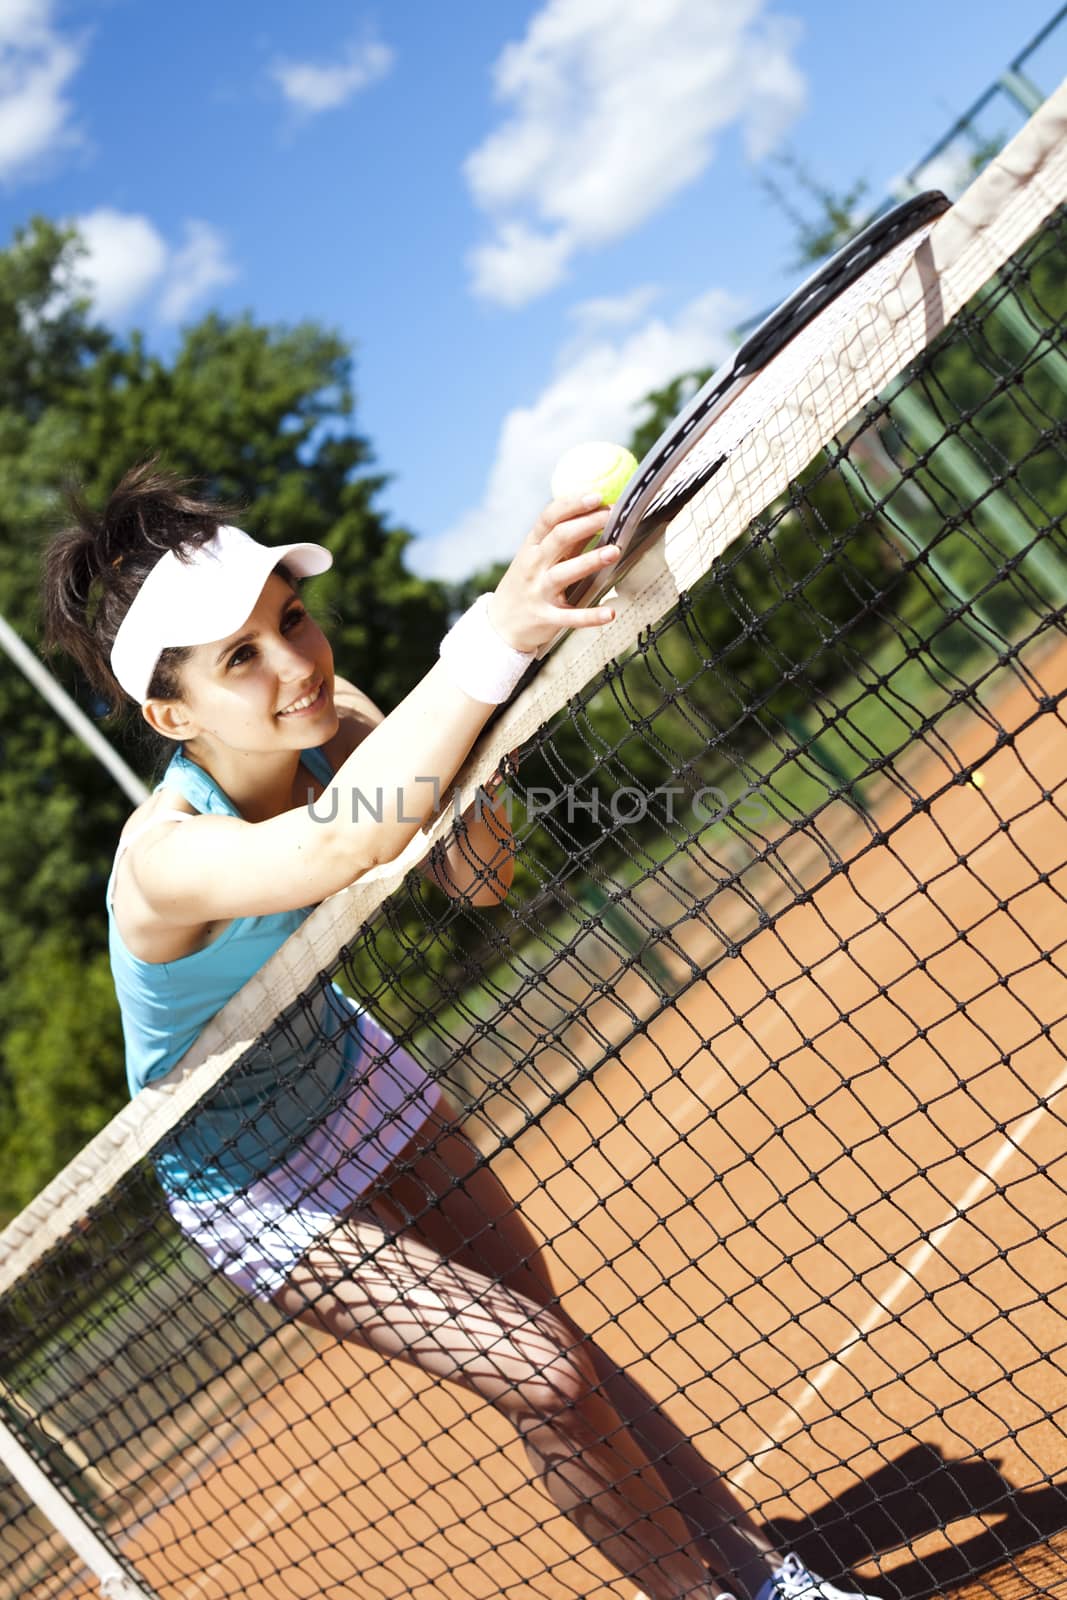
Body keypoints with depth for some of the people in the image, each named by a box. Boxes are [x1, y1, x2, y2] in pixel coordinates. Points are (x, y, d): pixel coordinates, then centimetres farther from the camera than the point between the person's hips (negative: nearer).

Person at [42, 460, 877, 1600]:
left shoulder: (330, 726, -18)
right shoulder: (167, 857, -38)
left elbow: (477, 882, -18)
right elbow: (334, 846, -59)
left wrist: (468, 751, -36)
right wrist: (488, 644, -66)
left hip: (356, 1080, 6)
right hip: (250, 1187, -6)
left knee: (555, 1345, 7)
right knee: (548, 1381, -8)